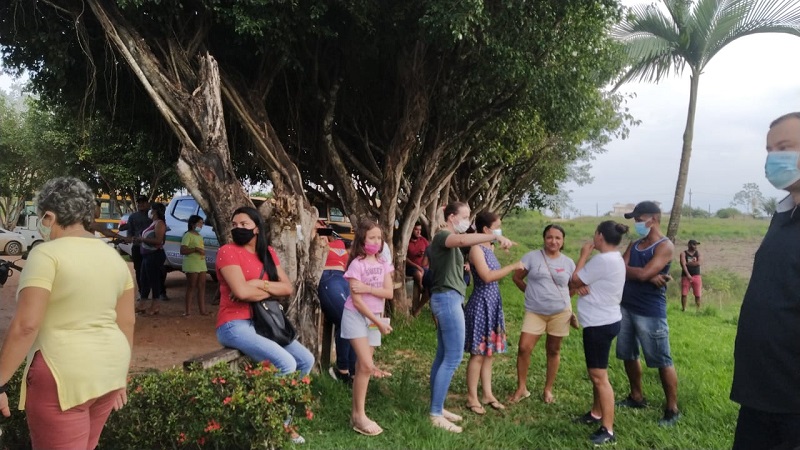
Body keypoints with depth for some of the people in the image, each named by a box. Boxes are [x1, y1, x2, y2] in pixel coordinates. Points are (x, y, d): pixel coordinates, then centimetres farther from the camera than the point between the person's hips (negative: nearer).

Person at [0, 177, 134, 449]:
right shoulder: (114, 257, 7)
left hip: (63, 376, -7)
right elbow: (126, 322, 11)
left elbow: (26, 325, -19)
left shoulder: (46, 254, -13)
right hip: (108, 370, 7)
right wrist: (120, 376, 19)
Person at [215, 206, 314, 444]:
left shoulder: (268, 252, 10)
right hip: (235, 325, -8)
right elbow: (241, 292, -23)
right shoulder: (227, 251, -10)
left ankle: (283, 415, 19)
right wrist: (272, 290, -6)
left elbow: (289, 288, 1)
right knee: (286, 364, -22)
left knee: (306, 360, 5)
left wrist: (260, 284, -14)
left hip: (263, 322, 8)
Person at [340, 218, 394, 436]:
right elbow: (356, 299, -17)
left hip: (373, 317, 6)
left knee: (362, 367, 9)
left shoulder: (383, 263, 3)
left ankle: (356, 414, 17)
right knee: (367, 366, -12)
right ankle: (359, 416, 0)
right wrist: (379, 322, -16)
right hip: (356, 316, -6)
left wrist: (368, 288, -22)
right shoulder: (357, 264, -15)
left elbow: (389, 292, -5)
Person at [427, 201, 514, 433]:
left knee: (443, 355, 11)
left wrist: (463, 267, 3)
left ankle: (436, 407, 18)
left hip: (449, 298, 10)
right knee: (453, 356, -10)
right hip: (447, 297, -10)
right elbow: (464, 240, -35)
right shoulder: (442, 236, -13)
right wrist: (495, 237, -44)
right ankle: (436, 414, -5)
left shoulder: (450, 240, 20)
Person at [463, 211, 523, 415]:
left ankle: (487, 394, 23)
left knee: (489, 352, 14)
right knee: (478, 353, -1)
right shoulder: (476, 249, -14)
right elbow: (487, 276, -23)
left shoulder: (490, 248, 13)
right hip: (481, 303, -9)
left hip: (493, 303, 9)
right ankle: (472, 397, 9)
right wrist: (513, 266, -20)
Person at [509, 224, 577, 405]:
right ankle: (521, 388, 7)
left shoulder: (568, 263, 3)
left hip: (560, 312, 2)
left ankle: (548, 389, 24)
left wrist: (559, 297, 2)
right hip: (534, 312, -1)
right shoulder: (532, 256, -4)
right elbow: (517, 277, 3)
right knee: (524, 348, -8)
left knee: (554, 351, 9)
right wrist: (532, 292, 1)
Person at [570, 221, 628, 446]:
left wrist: (584, 255, -6)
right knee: (596, 373, 21)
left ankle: (608, 430, -1)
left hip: (599, 323, -11)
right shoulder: (615, 259, 12)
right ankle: (596, 413, 36)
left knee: (599, 376, -6)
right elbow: (588, 283, 10)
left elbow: (574, 281, -14)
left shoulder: (602, 260, -22)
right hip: (604, 321, 11)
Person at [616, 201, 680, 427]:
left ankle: (672, 409, 11)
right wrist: (649, 277, -14)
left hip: (650, 312, -8)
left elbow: (643, 274, -20)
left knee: (663, 361, 0)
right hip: (626, 307, 8)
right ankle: (636, 397, 33)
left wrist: (625, 268, -3)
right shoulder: (634, 245, 13)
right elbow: (621, 270, -1)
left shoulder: (665, 246, -10)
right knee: (629, 355, 16)